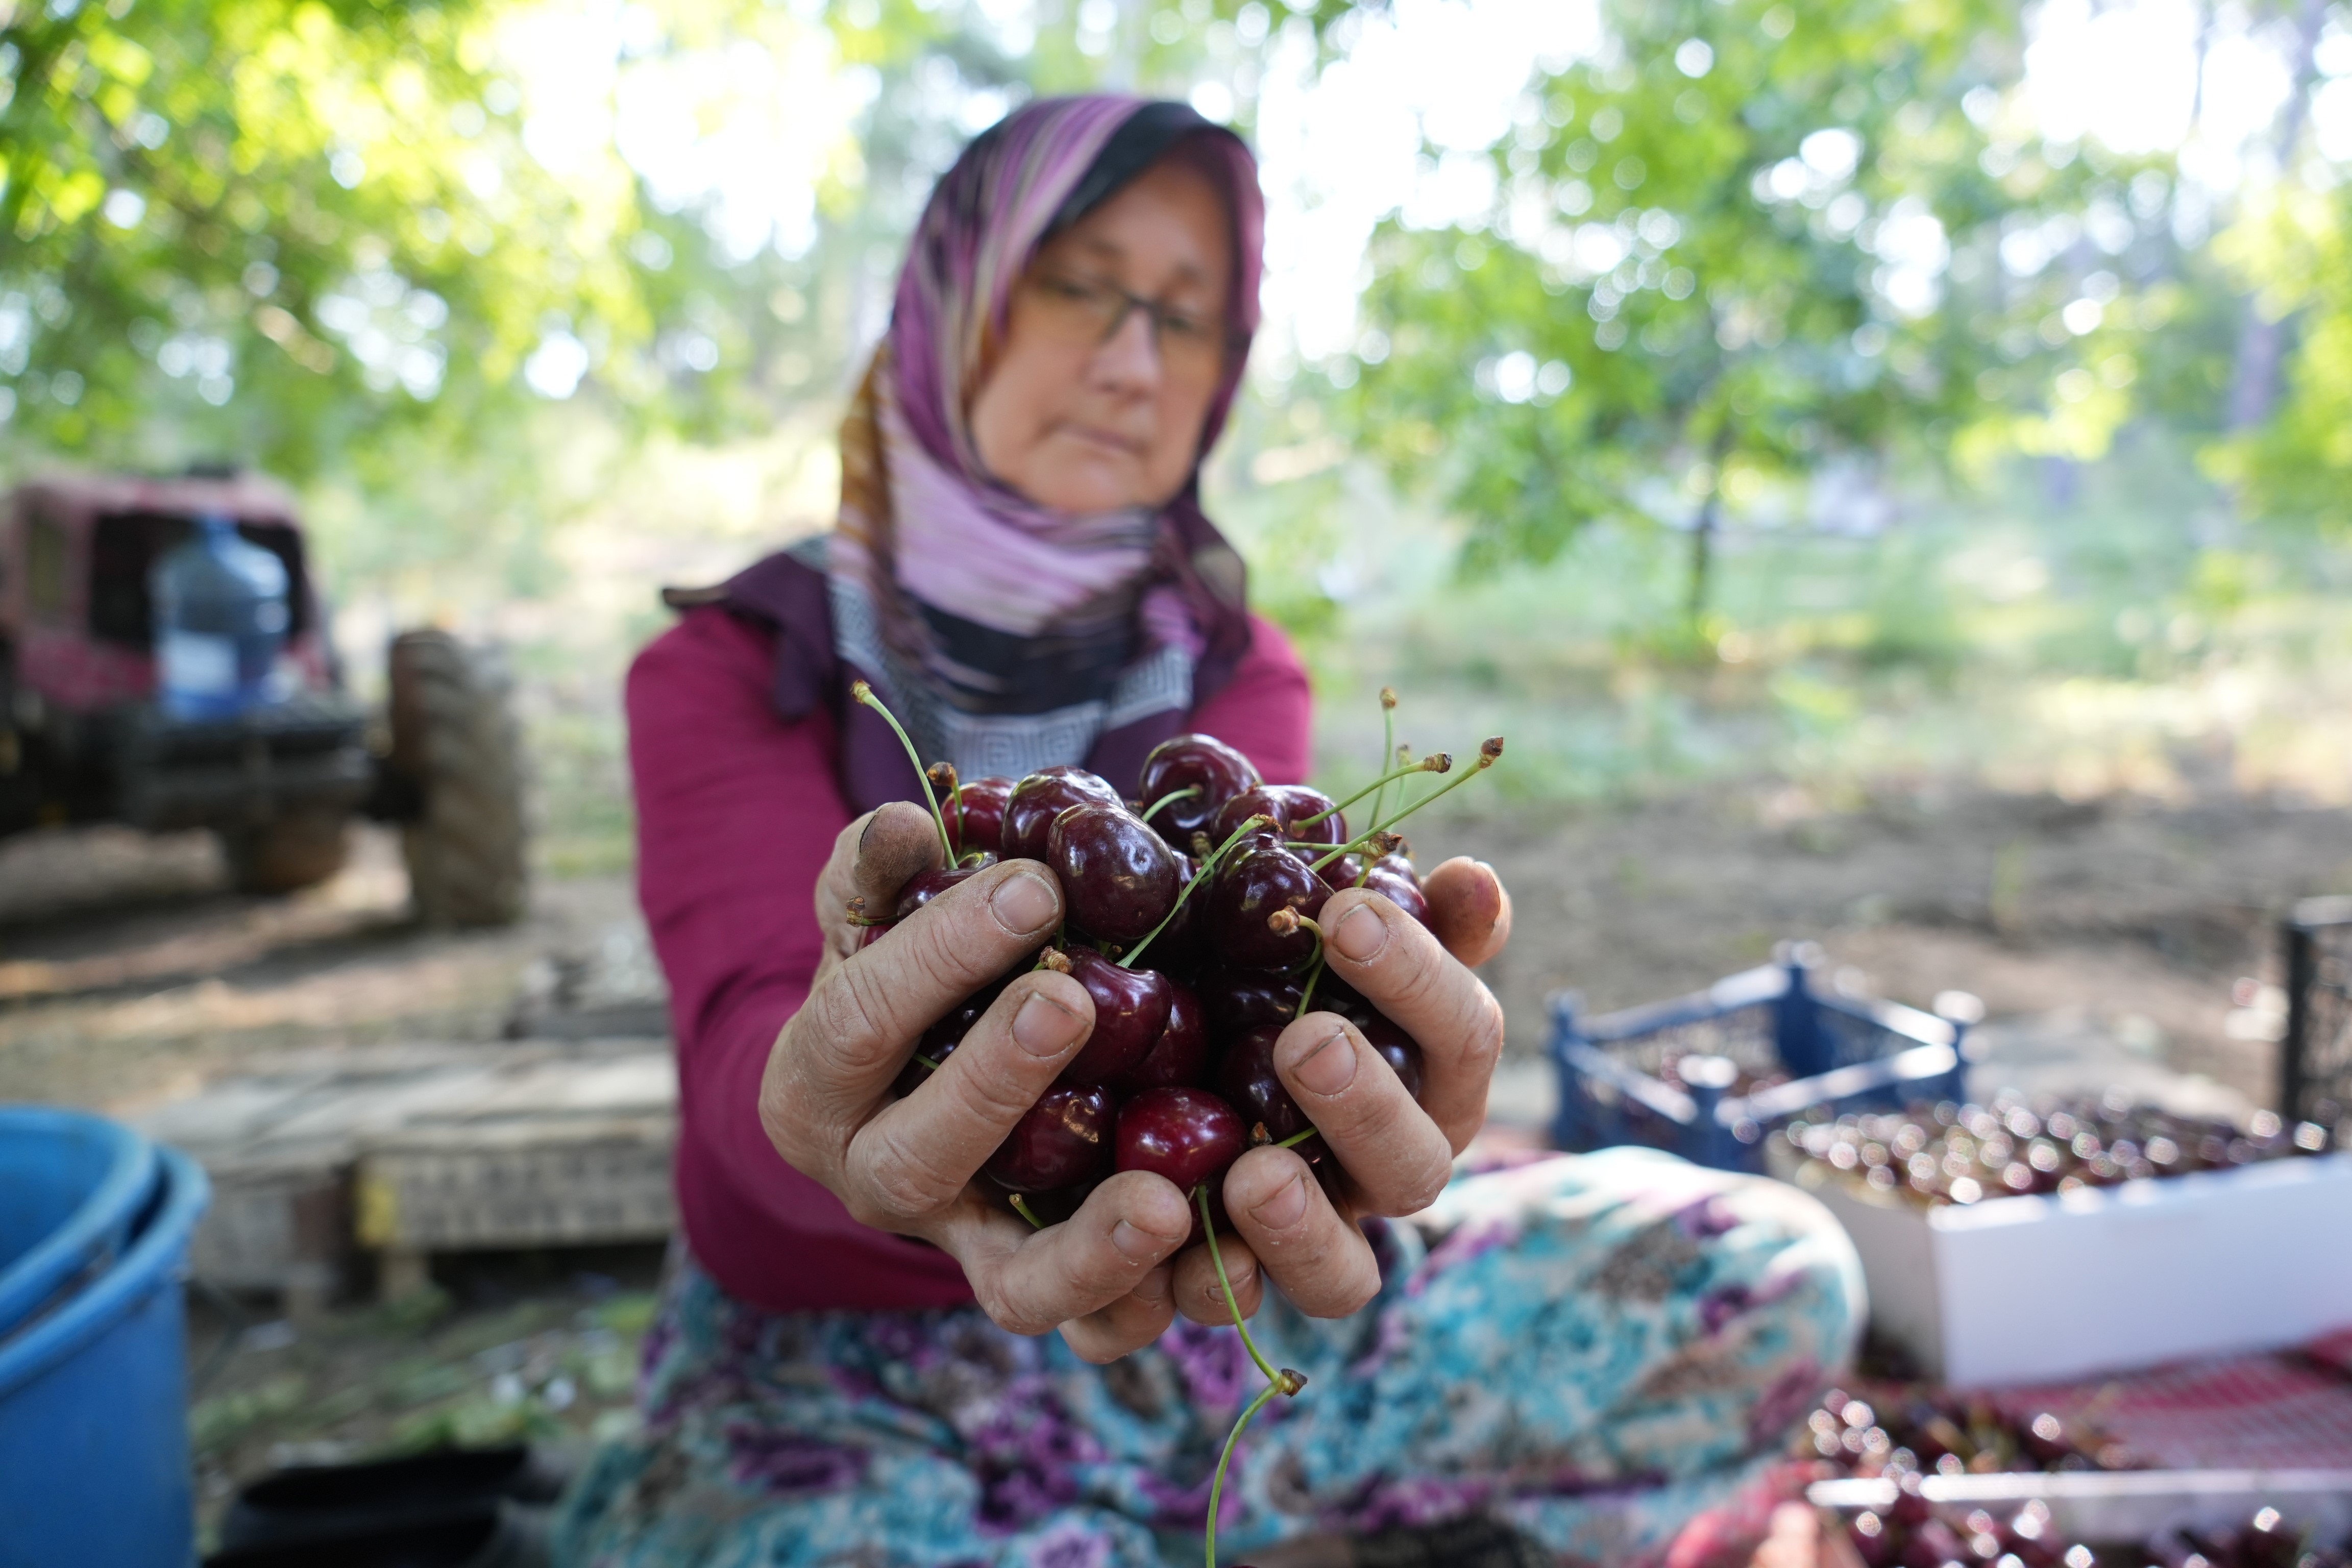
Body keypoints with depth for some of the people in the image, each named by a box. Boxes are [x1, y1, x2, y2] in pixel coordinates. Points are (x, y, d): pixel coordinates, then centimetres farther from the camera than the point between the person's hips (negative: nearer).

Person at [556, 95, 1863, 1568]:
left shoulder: (1235, 672, 2)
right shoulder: (728, 670, -6)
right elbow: (755, 1035, -24)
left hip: (1186, 1323, 3)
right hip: (833, 1366, -2)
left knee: (1769, 1276, -9)